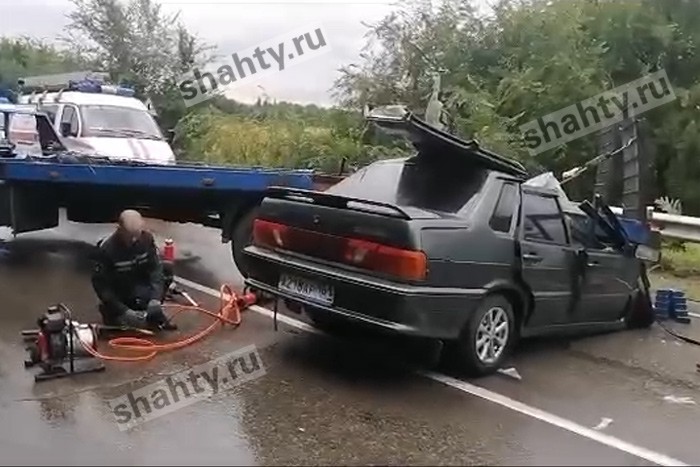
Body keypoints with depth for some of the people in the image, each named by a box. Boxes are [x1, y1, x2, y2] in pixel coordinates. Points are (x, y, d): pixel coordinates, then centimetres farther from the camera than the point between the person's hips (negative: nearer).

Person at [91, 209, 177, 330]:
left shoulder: (147, 238, -16)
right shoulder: (106, 249, -26)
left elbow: (156, 268, -17)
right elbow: (100, 284, -22)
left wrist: (155, 299, -31)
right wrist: (124, 311, -29)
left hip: (141, 288, 3)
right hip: (118, 295, -3)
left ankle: (155, 316, -2)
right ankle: (107, 308, 12)